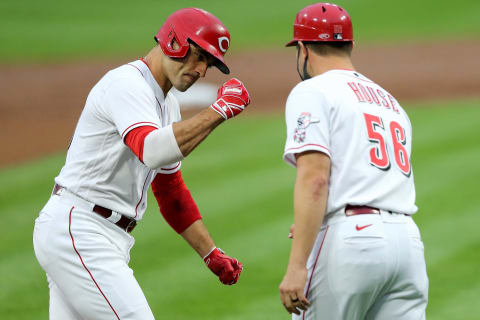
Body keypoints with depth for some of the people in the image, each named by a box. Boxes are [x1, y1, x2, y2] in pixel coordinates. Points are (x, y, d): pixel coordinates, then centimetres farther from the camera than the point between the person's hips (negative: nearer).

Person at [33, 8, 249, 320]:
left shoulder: (166, 104, 18)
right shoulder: (127, 83, -13)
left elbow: (170, 191, 26)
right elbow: (152, 151, -33)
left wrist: (212, 254, 20)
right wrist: (219, 110, -26)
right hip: (78, 232, -10)